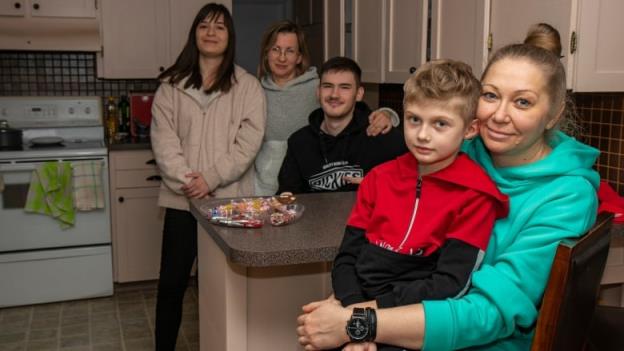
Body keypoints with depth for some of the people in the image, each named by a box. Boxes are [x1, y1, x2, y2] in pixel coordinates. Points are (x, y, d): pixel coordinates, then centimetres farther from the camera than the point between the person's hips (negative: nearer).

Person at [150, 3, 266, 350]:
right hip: (182, 199, 2)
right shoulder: (171, 85, 8)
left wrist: (211, 179, -15)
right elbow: (163, 139, -1)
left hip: (229, 198, -1)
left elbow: (249, 142, -7)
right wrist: (183, 179, -15)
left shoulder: (248, 87, 2)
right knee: (171, 283, 7)